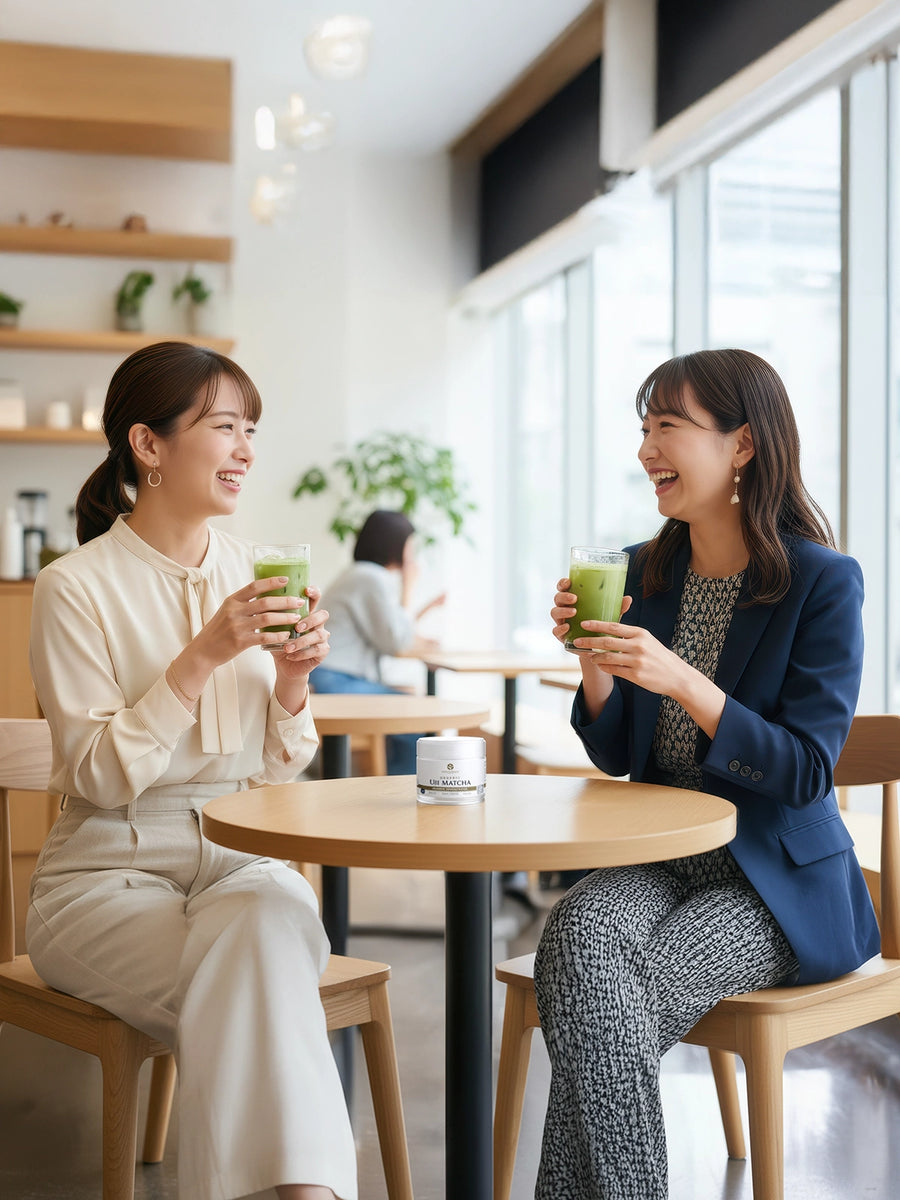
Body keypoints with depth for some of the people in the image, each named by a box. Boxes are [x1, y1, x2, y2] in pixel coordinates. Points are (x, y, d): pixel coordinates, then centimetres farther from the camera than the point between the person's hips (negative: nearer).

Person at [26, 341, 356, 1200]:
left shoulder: (253, 572, 8)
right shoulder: (75, 588, -7)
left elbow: (274, 772, 11)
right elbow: (101, 779, -13)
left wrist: (291, 682, -9)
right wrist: (202, 658, -21)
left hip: (242, 862, 4)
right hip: (108, 870, -3)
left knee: (268, 928, -31)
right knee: (253, 973, -31)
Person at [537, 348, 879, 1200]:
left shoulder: (824, 583, -10)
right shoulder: (644, 572, 6)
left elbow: (807, 771, -15)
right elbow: (618, 759, 9)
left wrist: (680, 678, -27)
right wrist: (593, 659, -11)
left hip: (779, 880, -4)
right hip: (662, 858, 5)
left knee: (621, 995, -28)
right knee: (577, 934, -28)